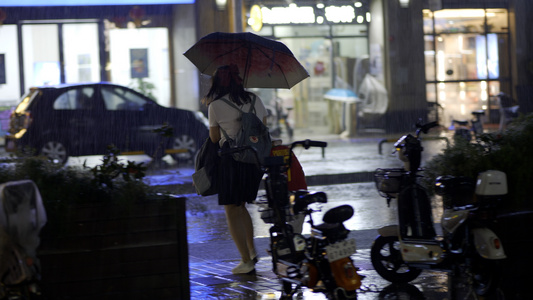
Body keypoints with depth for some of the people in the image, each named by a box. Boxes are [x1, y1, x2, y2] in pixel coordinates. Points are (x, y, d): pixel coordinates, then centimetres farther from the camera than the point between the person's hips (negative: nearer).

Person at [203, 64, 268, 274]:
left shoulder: (216, 106, -7)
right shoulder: (255, 100, 6)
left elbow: (214, 138, 3)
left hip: (231, 159, -5)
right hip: (256, 159, 5)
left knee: (232, 211, 4)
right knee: (240, 206, 22)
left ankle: (246, 261, 1)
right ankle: (252, 251, 19)